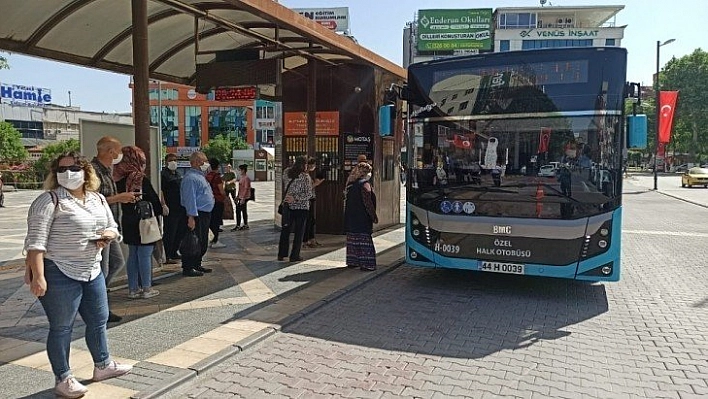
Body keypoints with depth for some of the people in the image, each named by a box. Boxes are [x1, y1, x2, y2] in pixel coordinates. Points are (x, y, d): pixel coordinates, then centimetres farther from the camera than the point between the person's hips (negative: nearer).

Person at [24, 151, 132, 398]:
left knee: (99, 321, 18)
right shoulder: (49, 200, -12)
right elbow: (35, 240, -17)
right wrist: (38, 276, -24)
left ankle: (103, 365, 35)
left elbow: (113, 227, 19)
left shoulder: (98, 199, 10)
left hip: (93, 271, 7)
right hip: (59, 275, -7)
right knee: (62, 328, 4)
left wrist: (108, 235, -6)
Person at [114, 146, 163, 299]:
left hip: (128, 222, 7)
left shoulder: (120, 179, 4)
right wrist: (159, 211, 7)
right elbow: (154, 200, -10)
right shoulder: (141, 179, -16)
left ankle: (133, 288, 19)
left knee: (132, 255, 14)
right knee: (145, 255, 1)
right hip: (143, 222, -7)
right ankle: (146, 289, 8)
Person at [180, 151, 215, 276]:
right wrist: (191, 217, -27)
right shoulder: (190, 177, -16)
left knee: (203, 243, 16)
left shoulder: (199, 175, 18)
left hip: (205, 214, 11)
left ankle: (197, 265, 26)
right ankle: (188, 268, 2)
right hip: (196, 215, -11)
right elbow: (190, 199, -23)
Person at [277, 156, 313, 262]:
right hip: (302, 208, -4)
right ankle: (294, 256, 7)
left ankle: (281, 254, 16)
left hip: (288, 206, 4)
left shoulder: (287, 173, 2)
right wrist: (295, 199, -15)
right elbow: (308, 194, -16)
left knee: (285, 230, 12)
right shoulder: (306, 177, -10)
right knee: (299, 232, 5)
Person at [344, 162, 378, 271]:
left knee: (353, 239, 13)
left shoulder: (350, 184, 11)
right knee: (364, 240, -5)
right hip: (362, 218, -8)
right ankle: (365, 263, -5)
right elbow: (367, 202, -17)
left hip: (351, 218, 8)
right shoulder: (364, 184, -13)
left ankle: (352, 262, 19)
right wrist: (374, 216, -11)